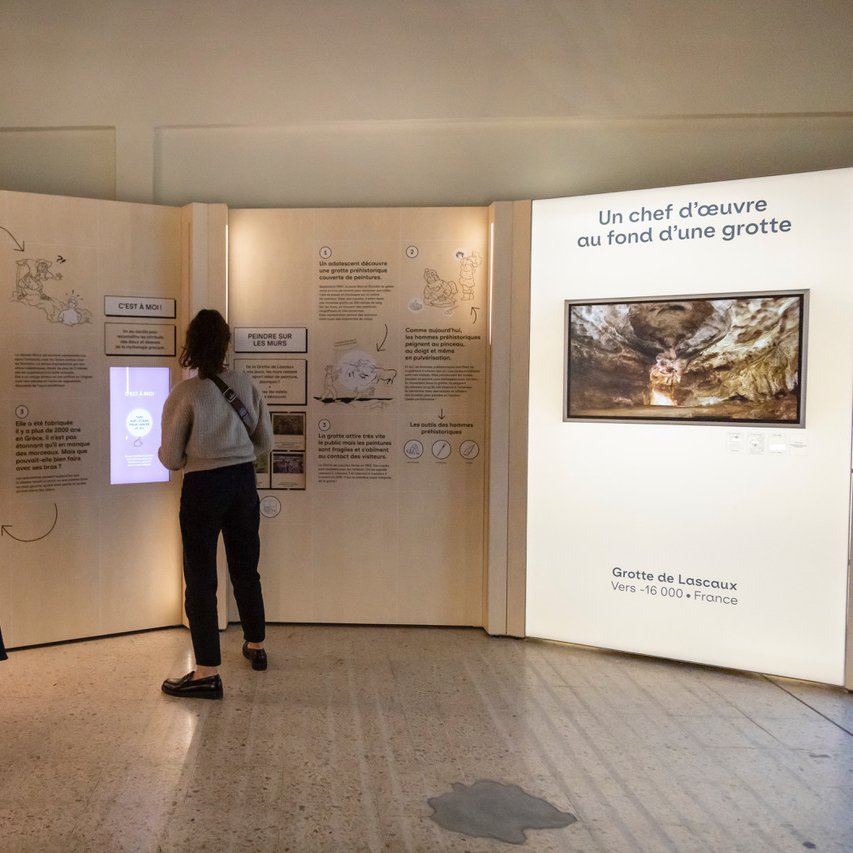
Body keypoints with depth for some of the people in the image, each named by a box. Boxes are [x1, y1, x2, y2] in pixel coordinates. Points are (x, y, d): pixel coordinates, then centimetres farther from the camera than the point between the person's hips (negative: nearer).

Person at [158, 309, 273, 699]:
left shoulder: (184, 393, -14)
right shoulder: (246, 384, -2)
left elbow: (170, 458, -9)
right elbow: (265, 441, 5)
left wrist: (191, 456, 13)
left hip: (203, 488, -4)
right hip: (243, 482, 5)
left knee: (200, 578, 2)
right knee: (245, 569, 20)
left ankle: (207, 673, 4)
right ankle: (256, 647, 36)